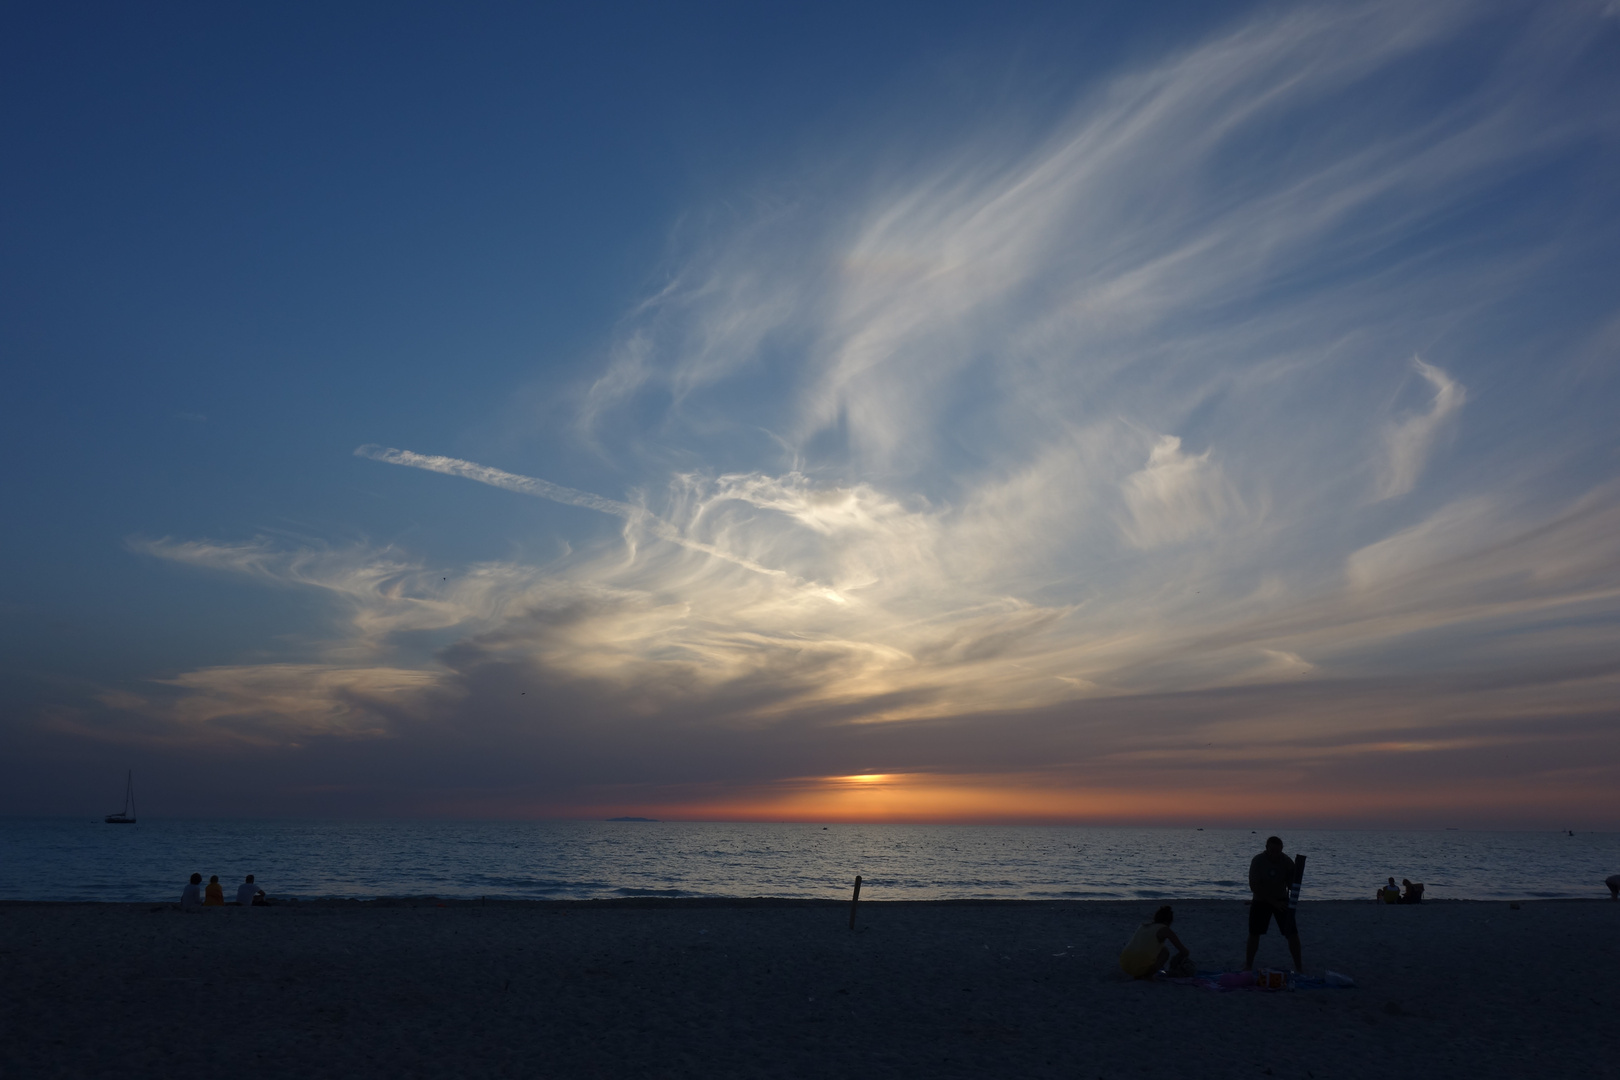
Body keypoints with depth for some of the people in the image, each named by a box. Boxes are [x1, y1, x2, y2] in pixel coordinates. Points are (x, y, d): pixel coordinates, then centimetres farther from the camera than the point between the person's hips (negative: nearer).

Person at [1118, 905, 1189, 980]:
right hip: (1143, 967, -6)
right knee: (1165, 950, 21)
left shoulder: (1143, 926, 21)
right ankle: (1148, 975, 4)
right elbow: (1185, 951, 6)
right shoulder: (1165, 929, 4)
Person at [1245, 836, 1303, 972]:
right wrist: (1274, 902, -25)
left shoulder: (1286, 861, -12)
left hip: (1281, 900, 1)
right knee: (1254, 934, 3)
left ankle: (1299, 968, 4)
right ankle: (1248, 965, 20)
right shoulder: (1258, 861, -20)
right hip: (1261, 901, -1)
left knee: (1292, 934, -8)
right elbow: (1254, 886, -22)